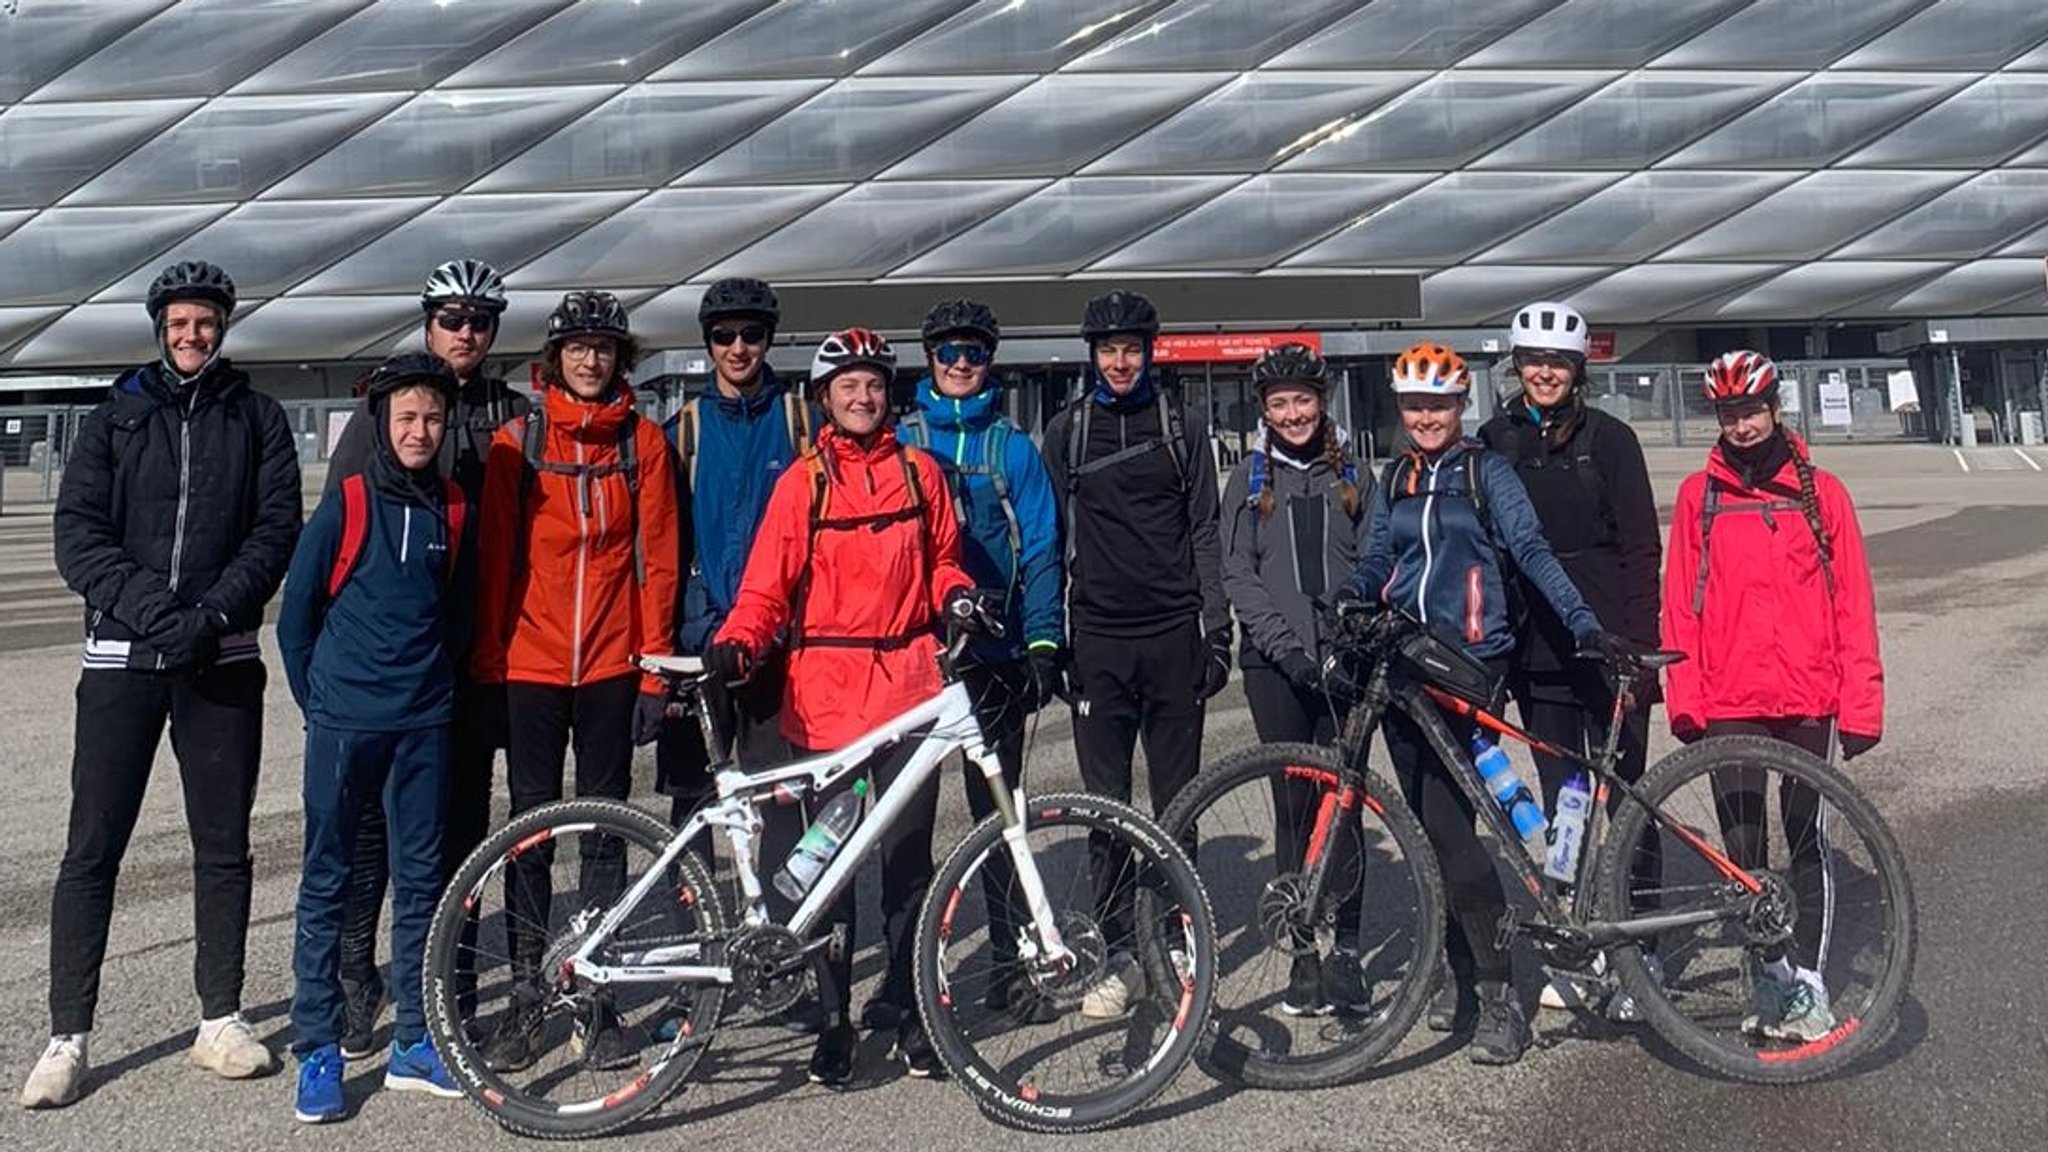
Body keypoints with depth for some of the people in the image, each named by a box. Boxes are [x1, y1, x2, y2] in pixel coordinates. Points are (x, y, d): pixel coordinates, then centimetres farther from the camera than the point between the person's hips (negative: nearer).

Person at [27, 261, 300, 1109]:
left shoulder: (258, 420, 9)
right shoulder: (113, 420, 9)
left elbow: (276, 530, -1)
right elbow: (78, 535, 0)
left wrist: (211, 612, -15)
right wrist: (147, 605, -16)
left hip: (222, 658, 0)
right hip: (121, 656, 0)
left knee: (224, 845, 6)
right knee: (93, 848, 0)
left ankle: (221, 1019, 17)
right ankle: (67, 1036, 9)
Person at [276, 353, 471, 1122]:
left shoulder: (453, 512, 4)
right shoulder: (344, 506, -4)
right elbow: (296, 617, 2)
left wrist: (437, 689, 12)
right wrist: (319, 700, 4)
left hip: (424, 725, 3)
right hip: (343, 724, -3)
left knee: (420, 879, 8)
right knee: (328, 882, 4)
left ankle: (414, 1043, 18)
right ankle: (318, 1050, 14)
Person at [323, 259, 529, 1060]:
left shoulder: (514, 416, 10)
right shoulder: (382, 406, 5)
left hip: (472, 645, 2)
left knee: (461, 813, 7)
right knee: (372, 808, -1)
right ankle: (354, 974, 9)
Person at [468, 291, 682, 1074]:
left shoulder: (643, 442, 4)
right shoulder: (517, 442, 3)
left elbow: (657, 559, 2)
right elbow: (494, 555, 3)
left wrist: (654, 669, -1)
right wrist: (488, 660, -1)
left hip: (610, 664, 0)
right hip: (531, 662, 0)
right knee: (531, 824, 5)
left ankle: (598, 997, 17)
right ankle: (526, 994, 17)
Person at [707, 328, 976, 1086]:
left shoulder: (919, 472, 10)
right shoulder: (803, 481, 3)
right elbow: (766, 587, -1)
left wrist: (958, 596, -2)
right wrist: (736, 643, -17)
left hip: (909, 681, 2)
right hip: (824, 689, -1)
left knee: (908, 856, 7)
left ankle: (908, 1008, 21)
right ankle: (834, 1017, 15)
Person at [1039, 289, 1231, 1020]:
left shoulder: (1179, 427, 7)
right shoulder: (1067, 431, 7)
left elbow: (1204, 533, 6)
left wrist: (1217, 630, 1)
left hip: (1172, 635, 0)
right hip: (1098, 638, 0)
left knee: (1176, 800, 7)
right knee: (1105, 804, 1)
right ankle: (1118, 955, 10)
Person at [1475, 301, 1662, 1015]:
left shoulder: (1609, 439, -1)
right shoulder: (1493, 443, 7)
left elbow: (1642, 548, -3)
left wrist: (1637, 649, -10)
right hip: (1536, 648, 3)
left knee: (1622, 798, 1)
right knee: (1561, 802, 9)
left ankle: (1640, 950, 12)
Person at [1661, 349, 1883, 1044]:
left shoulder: (1820, 491, 2)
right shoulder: (1699, 494, 4)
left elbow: (1853, 604, 2)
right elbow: (1681, 604, 4)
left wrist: (1861, 704, -2)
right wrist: (1684, 698, -1)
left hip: (1808, 699, 0)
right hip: (1729, 703, 1)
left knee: (1807, 841, 8)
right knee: (1742, 850, 4)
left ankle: (1808, 981, 19)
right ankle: (1770, 977, 18)